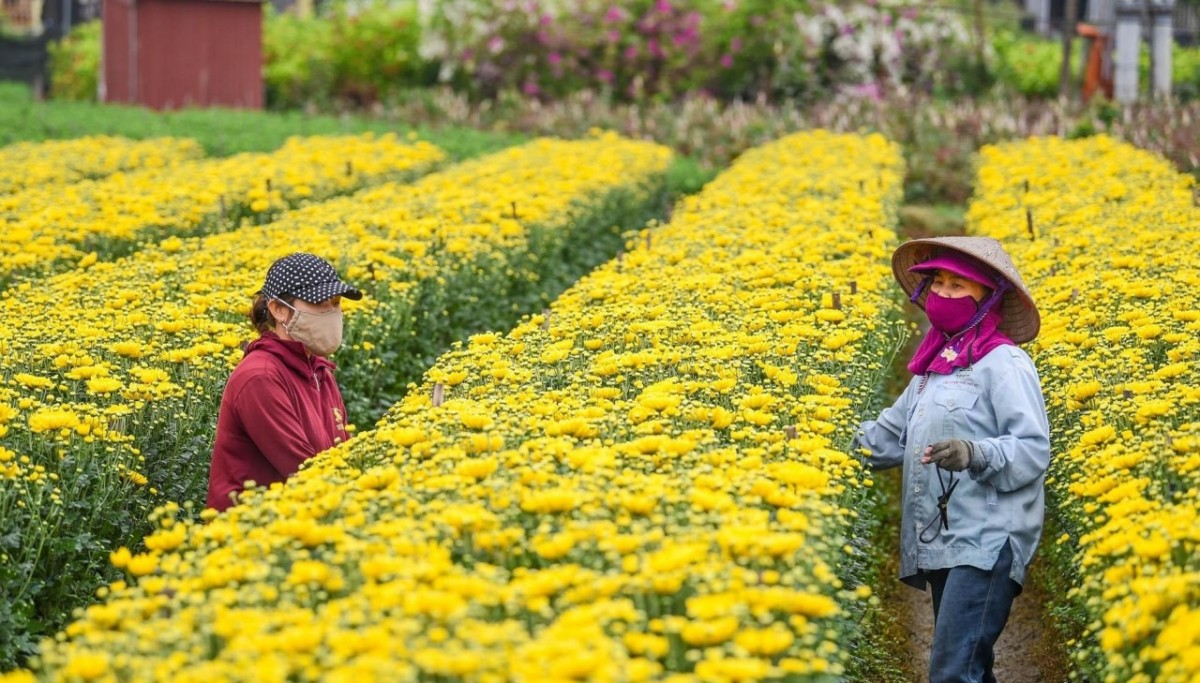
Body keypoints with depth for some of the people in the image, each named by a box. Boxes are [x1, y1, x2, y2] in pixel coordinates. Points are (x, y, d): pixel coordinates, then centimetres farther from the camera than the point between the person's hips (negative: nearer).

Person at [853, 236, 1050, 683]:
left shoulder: (1004, 362, -5)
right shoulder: (931, 368, 18)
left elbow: (1035, 450, -13)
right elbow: (887, 438, 22)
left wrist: (976, 454, -28)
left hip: (988, 542, -8)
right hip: (940, 545, 8)